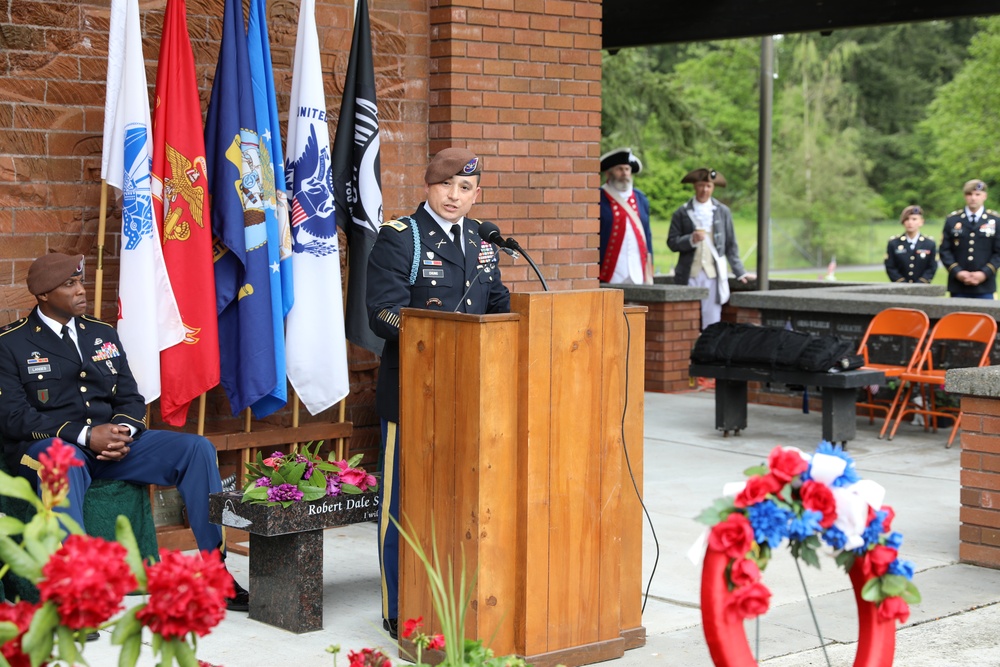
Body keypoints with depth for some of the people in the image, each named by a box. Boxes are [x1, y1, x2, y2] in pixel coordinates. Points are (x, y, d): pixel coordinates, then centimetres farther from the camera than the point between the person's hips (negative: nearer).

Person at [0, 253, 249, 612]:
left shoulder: (103, 334, 18)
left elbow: (130, 397, 15)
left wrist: (124, 431, -10)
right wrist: (85, 435, -20)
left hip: (113, 444, 5)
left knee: (198, 449, -13)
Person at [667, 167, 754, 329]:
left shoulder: (723, 211, 12)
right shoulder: (682, 213, 8)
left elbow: (731, 245, 13)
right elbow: (672, 243, 2)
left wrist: (740, 272, 9)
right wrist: (691, 240, -15)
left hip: (714, 275, 1)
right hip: (689, 276, -1)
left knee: (711, 325, -3)